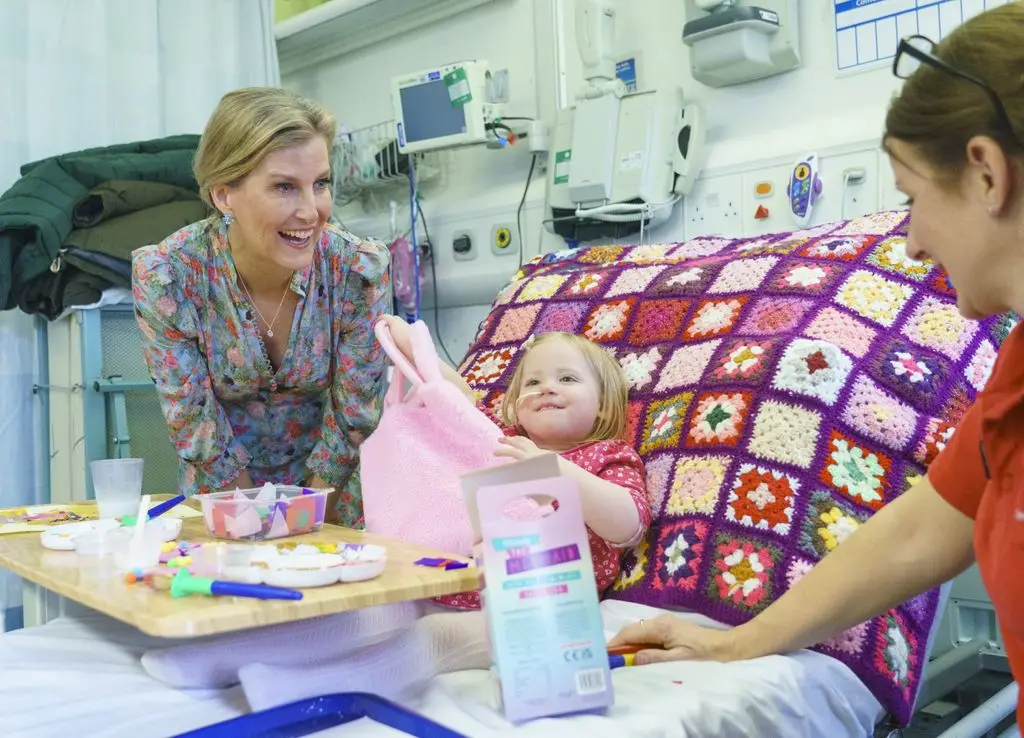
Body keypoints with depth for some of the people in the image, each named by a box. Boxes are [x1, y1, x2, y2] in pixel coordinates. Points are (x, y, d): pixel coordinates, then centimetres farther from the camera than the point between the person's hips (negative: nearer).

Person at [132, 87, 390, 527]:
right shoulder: (164, 277, -21)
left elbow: (352, 423, -11)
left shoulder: (359, 272, -21)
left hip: (332, 499, -1)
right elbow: (196, 427, -12)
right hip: (221, 500, 1)